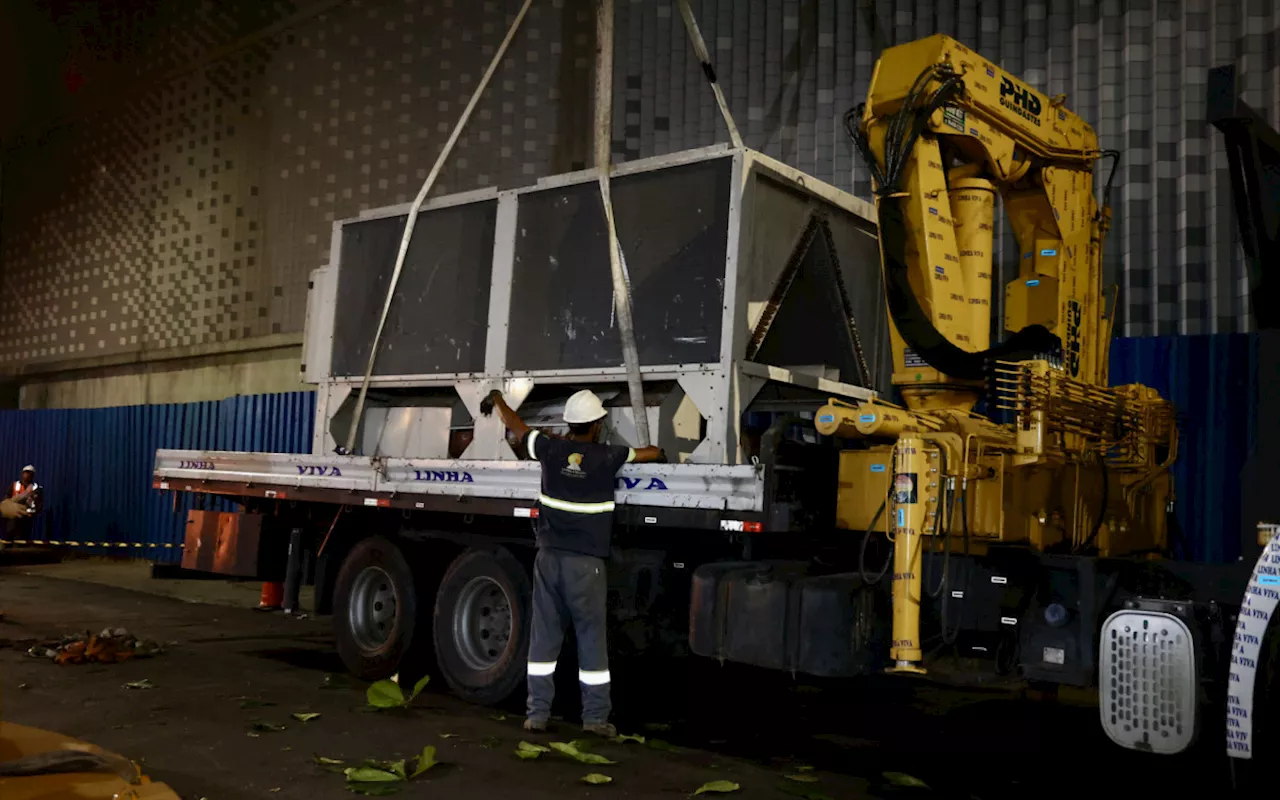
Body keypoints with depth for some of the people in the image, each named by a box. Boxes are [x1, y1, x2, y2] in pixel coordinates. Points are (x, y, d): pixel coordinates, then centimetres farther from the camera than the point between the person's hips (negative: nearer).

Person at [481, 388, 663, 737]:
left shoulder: (551, 449, -1)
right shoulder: (607, 457, -8)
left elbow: (516, 425, 16)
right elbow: (652, 453, 9)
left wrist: (497, 399, 36)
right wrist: (660, 452, 34)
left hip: (549, 558, 3)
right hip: (585, 564, -3)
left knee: (543, 636, 9)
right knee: (592, 639, 5)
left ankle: (537, 713, 13)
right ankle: (595, 716, 9)